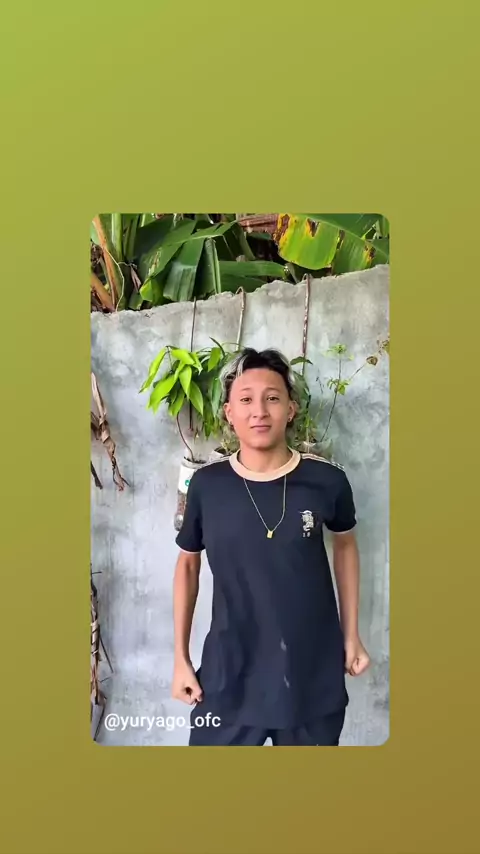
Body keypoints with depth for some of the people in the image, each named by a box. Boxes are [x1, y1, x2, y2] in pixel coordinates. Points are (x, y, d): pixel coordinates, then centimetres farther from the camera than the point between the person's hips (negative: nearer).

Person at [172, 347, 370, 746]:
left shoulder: (327, 480, -11)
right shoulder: (207, 485, -10)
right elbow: (188, 563, 5)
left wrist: (351, 634, 10)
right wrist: (181, 656, 5)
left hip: (314, 676, 1)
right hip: (229, 675, 0)